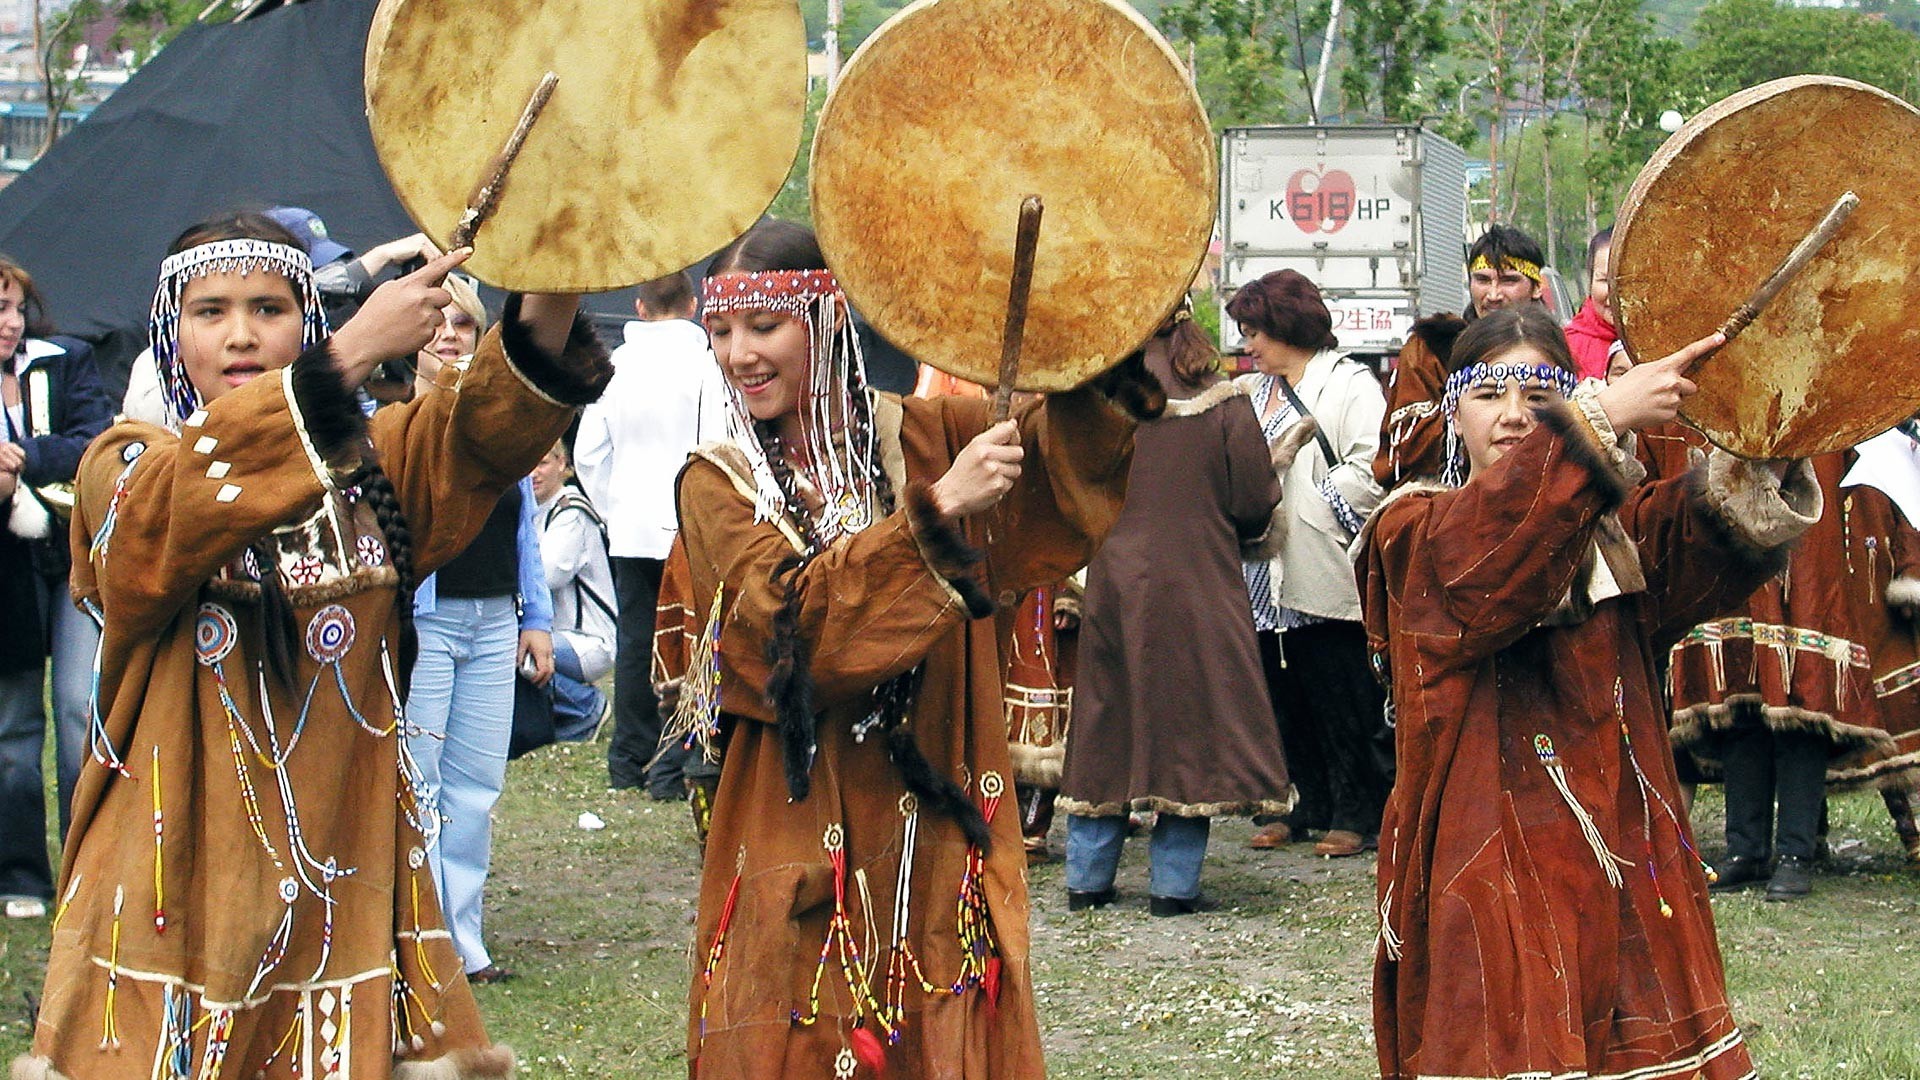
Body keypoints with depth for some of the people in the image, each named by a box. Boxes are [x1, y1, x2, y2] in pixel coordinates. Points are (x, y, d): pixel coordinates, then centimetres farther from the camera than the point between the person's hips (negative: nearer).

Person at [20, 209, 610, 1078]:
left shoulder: (372, 458, 10)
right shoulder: (127, 466, 1)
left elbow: (488, 431, -10)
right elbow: (179, 509, -23)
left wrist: (549, 308, -31)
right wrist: (353, 351, -30)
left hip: (341, 869, 3)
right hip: (178, 883, -2)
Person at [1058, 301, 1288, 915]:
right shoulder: (1223, 407, -7)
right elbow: (1255, 506, -7)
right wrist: (1250, 530, 15)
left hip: (1114, 582, 2)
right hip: (1197, 586, -2)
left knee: (1105, 724, 11)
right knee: (1188, 724, 4)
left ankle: (1087, 879, 15)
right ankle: (1173, 884, 3)